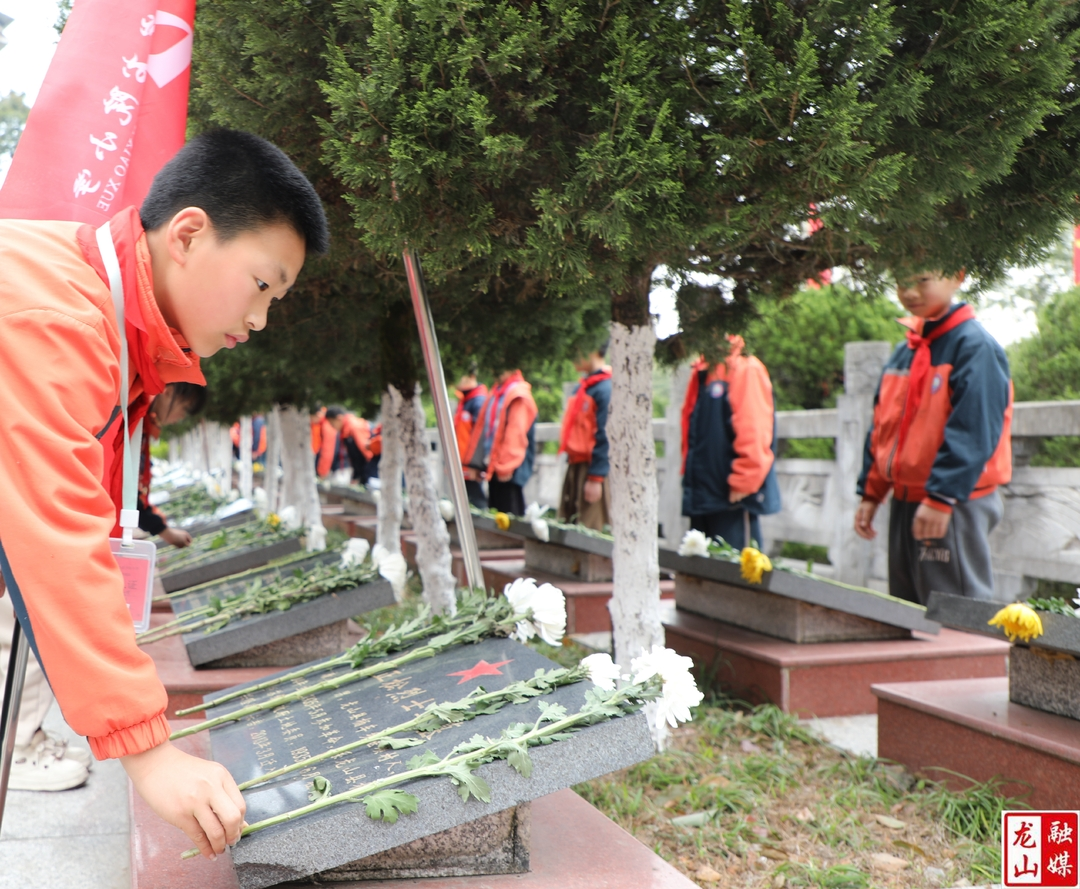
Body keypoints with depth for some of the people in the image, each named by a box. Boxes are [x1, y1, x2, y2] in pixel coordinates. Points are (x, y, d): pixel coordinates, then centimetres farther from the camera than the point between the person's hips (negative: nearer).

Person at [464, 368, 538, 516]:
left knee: (509, 514, -6)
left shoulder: (518, 396, -12)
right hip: (492, 465, 9)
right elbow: (481, 428, 18)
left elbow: (516, 433, -19)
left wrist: (506, 466, -22)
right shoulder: (495, 394, 16)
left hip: (507, 468, -9)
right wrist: (476, 463, 15)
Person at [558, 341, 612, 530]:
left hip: (592, 468, -9)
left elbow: (604, 437, -18)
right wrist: (571, 461, 18)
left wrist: (596, 478, -19)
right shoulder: (582, 387, 15)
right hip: (575, 466, 9)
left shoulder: (605, 388, -14)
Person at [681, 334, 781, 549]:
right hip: (701, 497, 9)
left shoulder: (746, 370, -10)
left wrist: (741, 483, -16)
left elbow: (754, 434, -16)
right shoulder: (702, 372, 16)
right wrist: (688, 474, 14)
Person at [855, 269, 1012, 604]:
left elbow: (973, 429, -20)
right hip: (905, 501, 8)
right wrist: (870, 494, 14)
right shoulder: (904, 352, 13)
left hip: (956, 507, -8)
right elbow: (881, 429, 17)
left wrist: (942, 497, -23)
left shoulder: (975, 346, -12)